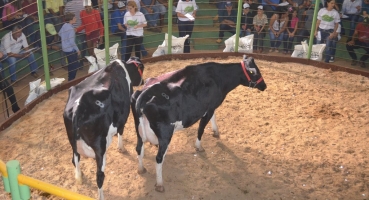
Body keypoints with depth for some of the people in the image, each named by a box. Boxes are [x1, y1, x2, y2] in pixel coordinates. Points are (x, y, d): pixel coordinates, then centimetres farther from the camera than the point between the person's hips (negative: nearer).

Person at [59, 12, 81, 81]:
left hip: (65, 48, 9)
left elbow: (60, 34, 19)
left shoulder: (64, 25, 2)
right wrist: (77, 50, -16)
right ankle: (71, 80, 6)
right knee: (75, 65, 1)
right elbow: (72, 42, -26)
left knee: (71, 64, 22)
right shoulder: (71, 28, -24)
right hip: (70, 49, -9)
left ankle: (70, 79, 33)